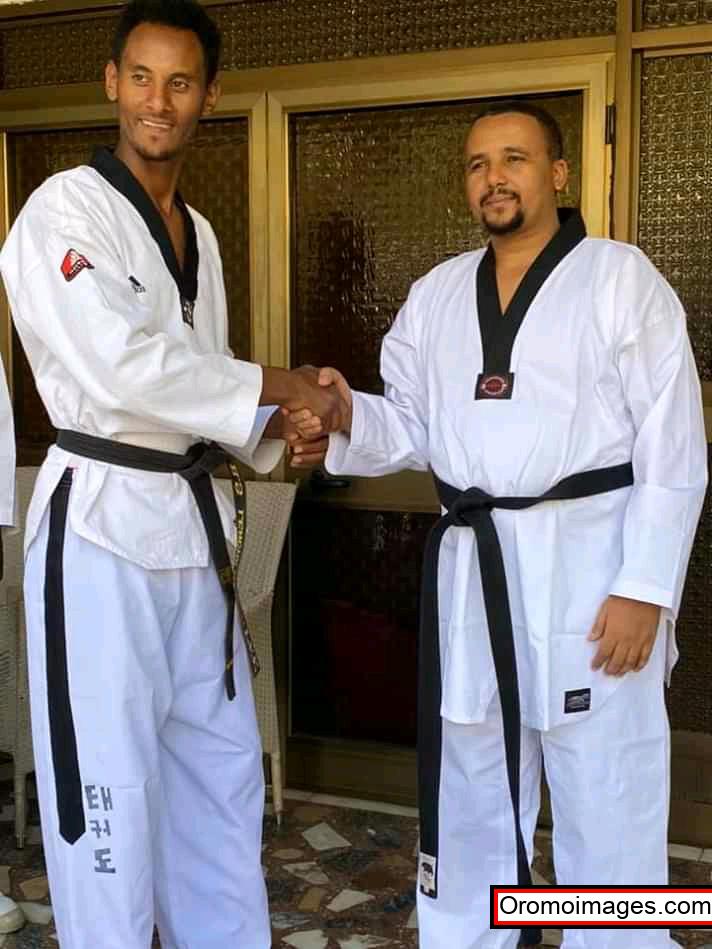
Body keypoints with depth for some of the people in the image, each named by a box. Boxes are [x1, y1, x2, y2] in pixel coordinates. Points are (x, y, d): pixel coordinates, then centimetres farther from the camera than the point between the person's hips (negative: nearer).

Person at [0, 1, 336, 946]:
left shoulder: (198, 233, 14)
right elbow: (126, 367, -23)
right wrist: (280, 387, -15)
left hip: (193, 521, 8)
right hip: (103, 523, -8)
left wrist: (277, 432, 0)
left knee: (220, 774, 18)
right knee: (110, 786, 1)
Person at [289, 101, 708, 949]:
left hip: (587, 563, -5)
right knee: (467, 792, 17)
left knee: (605, 803, 4)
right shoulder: (435, 293, 11)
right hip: (470, 567, 5)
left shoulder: (621, 278, -4)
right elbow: (413, 428, 13)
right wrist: (349, 417, -9)